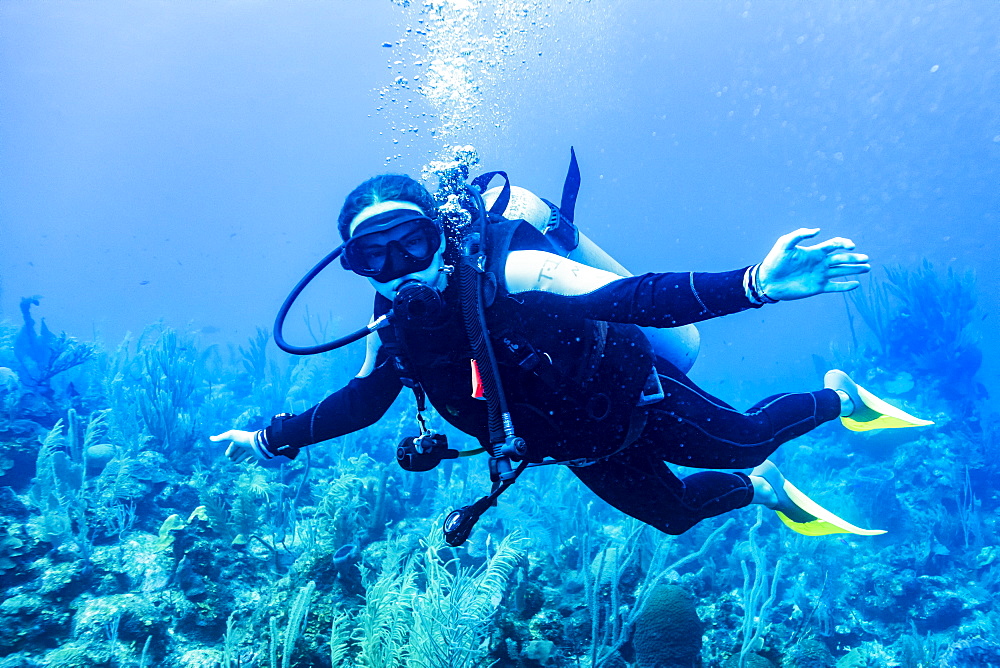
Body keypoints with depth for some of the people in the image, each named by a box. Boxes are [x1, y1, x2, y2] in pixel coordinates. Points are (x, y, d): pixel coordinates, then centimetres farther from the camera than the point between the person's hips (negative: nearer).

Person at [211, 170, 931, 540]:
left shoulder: (507, 269, -34)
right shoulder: (396, 330, -15)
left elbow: (635, 296, -42)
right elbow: (365, 397, 4)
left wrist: (754, 283, -56)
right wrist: (271, 439, 9)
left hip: (632, 397, -5)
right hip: (583, 450, 5)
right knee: (673, 513, 20)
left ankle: (838, 394, 41)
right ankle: (764, 491, 52)